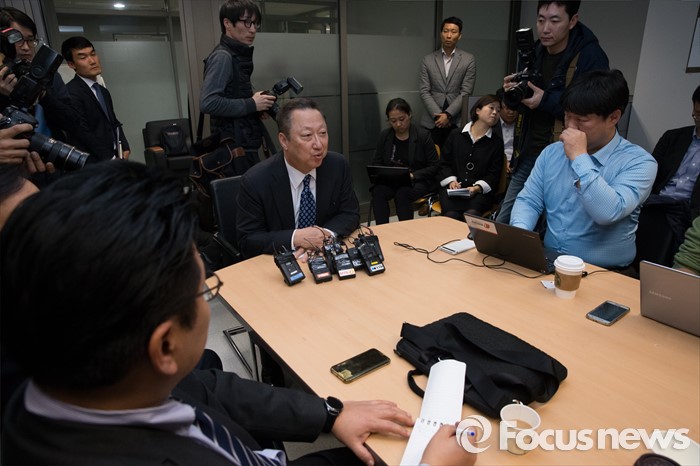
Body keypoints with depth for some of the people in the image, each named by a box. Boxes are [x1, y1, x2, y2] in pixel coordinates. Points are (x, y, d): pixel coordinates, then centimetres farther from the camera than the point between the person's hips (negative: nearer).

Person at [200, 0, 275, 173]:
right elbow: (208, 102, -24)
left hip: (243, 143, 9)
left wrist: (257, 106, 6)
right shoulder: (222, 57, -12)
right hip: (235, 147, -9)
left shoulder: (238, 55, 16)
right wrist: (251, 105, -16)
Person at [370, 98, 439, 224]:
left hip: (419, 181, -3)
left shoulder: (423, 135, -3)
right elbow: (376, 163, 14)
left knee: (402, 193, -35)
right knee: (377, 191, -29)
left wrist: (413, 175, -18)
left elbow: (435, 166, -3)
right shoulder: (385, 136, 7)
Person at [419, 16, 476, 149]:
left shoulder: (469, 60, 4)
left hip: (458, 121, -1)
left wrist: (448, 114, -12)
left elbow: (465, 93, -2)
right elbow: (424, 91, 1)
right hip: (432, 121, 1)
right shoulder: (428, 60, 7)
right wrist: (438, 114, -9)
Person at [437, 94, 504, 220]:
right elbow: (444, 163, 15)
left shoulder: (497, 143, 15)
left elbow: (494, 174, 7)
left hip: (481, 191, 0)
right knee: (451, 215, -31)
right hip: (452, 189, 0)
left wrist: (478, 187, -12)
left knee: (471, 215, -33)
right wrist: (451, 181, -4)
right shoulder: (455, 135, 17)